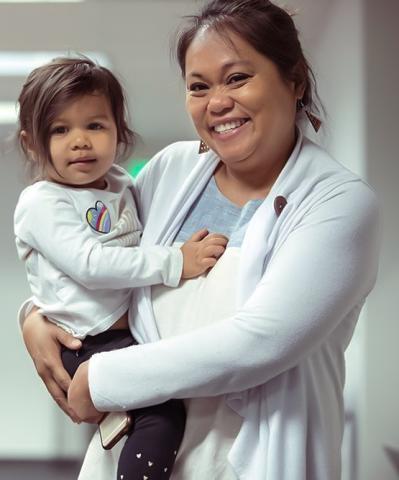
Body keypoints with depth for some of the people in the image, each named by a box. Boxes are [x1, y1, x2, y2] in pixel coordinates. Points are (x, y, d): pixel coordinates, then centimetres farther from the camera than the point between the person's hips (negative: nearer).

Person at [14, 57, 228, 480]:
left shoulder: (121, 185, 12)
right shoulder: (41, 202, -11)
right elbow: (89, 264, -23)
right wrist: (173, 263, -25)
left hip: (136, 330, 8)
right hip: (90, 345, -8)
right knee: (163, 413, -25)